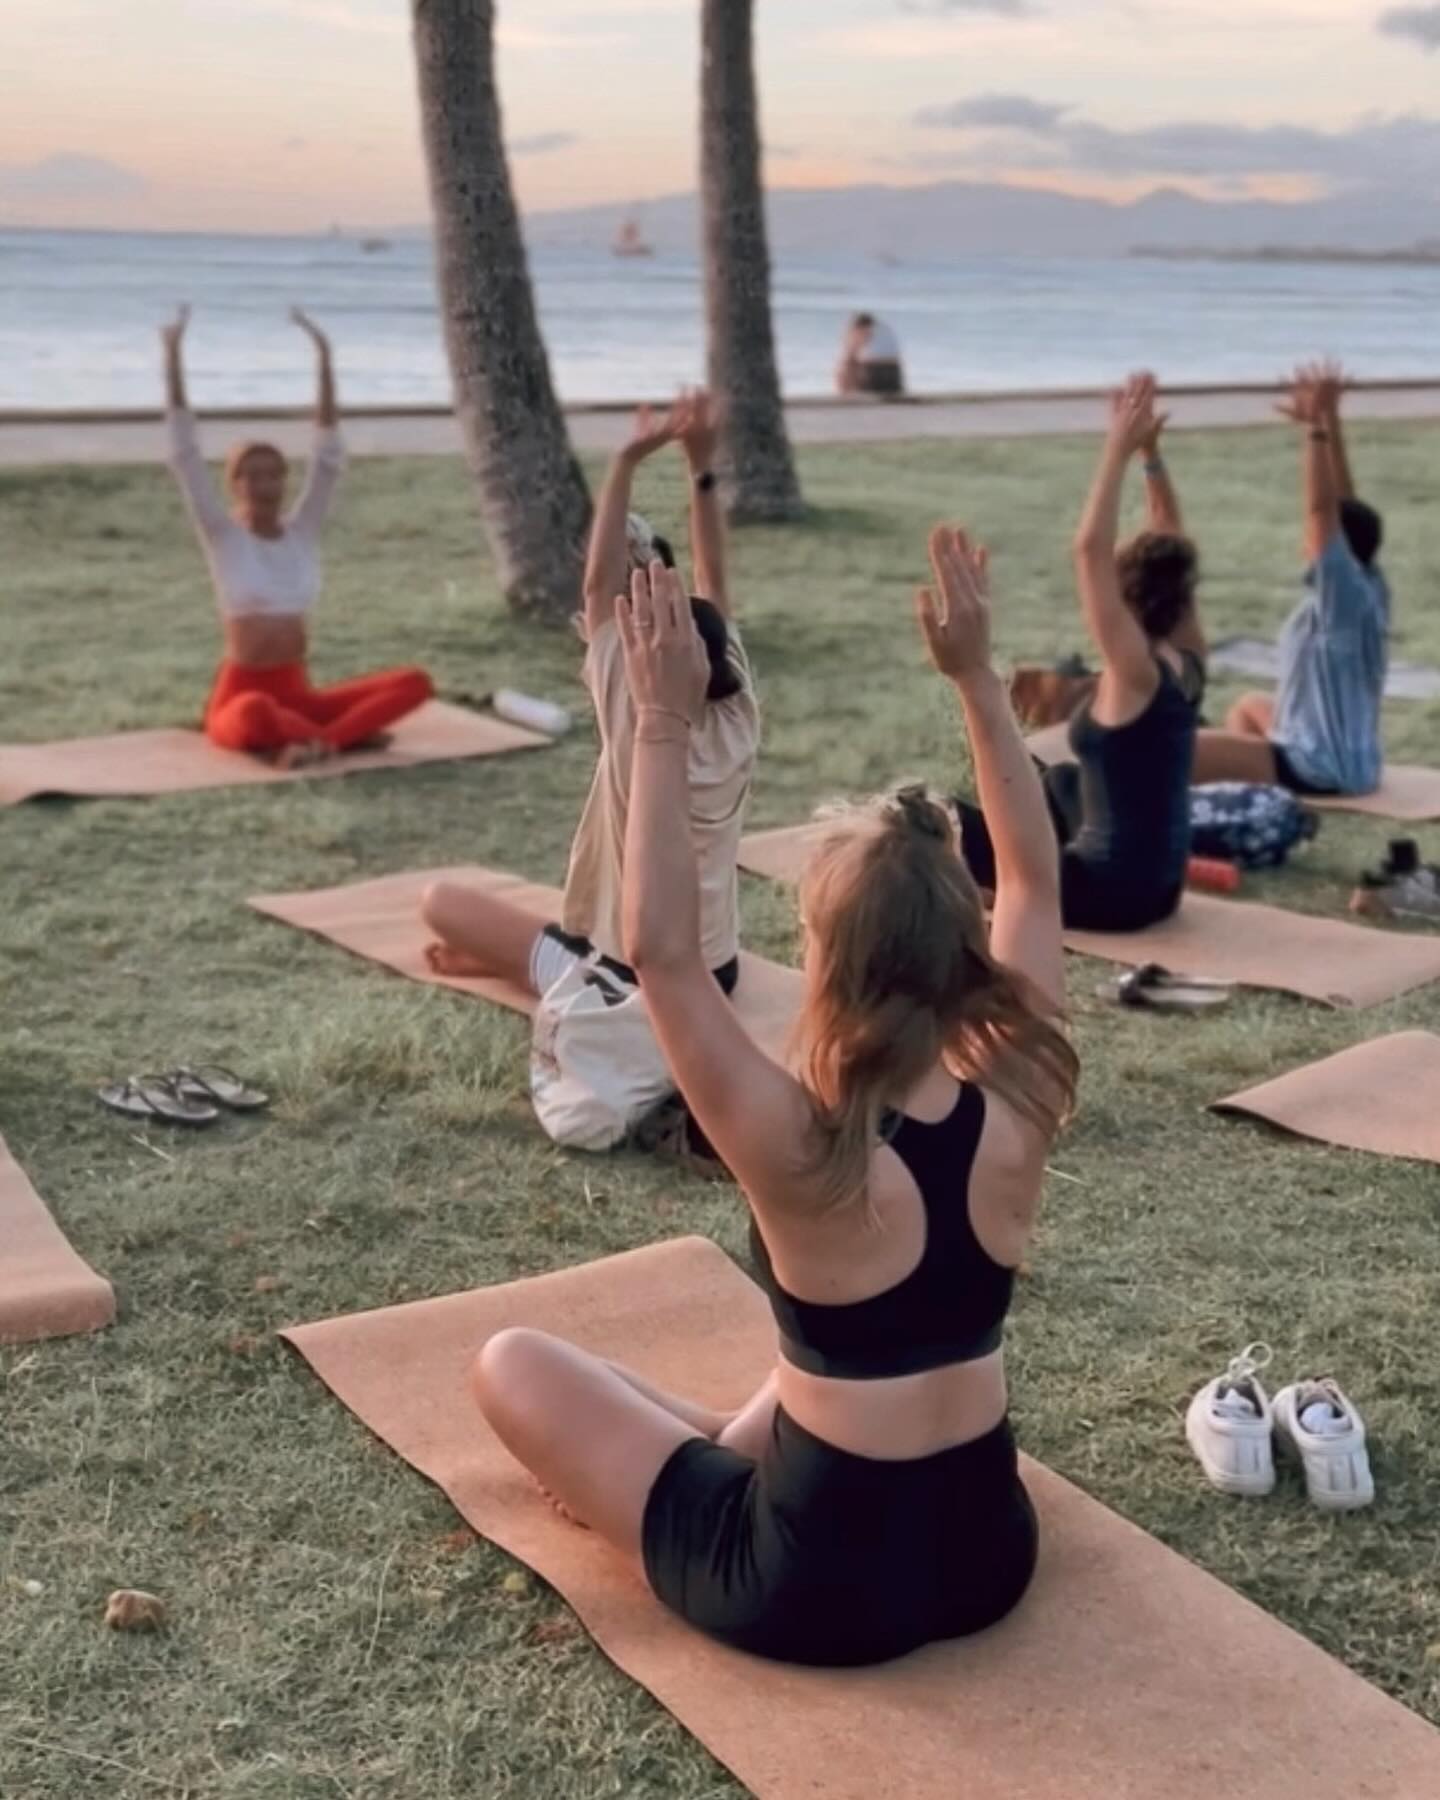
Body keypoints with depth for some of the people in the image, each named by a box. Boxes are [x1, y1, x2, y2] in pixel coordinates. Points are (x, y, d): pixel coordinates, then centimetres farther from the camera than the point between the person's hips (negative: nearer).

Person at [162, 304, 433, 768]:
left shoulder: (301, 532, 9)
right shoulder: (222, 536, -1)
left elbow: (329, 457, 4)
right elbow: (185, 456, -8)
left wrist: (324, 359, -2)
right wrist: (174, 357, -14)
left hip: (297, 695, 5)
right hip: (240, 698, -5)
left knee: (415, 682, -15)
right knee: (255, 713, -44)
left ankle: (313, 740, -23)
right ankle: (349, 732, -20)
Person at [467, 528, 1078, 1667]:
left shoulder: (805, 1156, -27)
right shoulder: (1013, 1113, -13)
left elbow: (661, 950, -26)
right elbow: (1035, 878, -2)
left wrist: (666, 726, -25)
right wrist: (976, 677, -2)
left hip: (816, 1590, -5)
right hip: (990, 1554, 5)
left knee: (510, 1364, 10)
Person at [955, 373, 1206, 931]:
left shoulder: (1135, 673, -21)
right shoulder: (1187, 661, -1)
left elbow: (1090, 549, -28)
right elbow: (1172, 548, 7)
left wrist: (1119, 450, -24)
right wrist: (1150, 452, 1)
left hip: (1113, 893, -8)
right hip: (1159, 884, 8)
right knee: (1062, 780, 34)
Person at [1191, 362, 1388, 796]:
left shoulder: (1344, 593, -17)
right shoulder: (1368, 588, 6)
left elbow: (1321, 509, -27)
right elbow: (1344, 504, 8)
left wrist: (1317, 428, -28)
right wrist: (1329, 421, 6)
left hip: (1322, 770, -10)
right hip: (1348, 758, 10)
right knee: (1251, 707, 37)